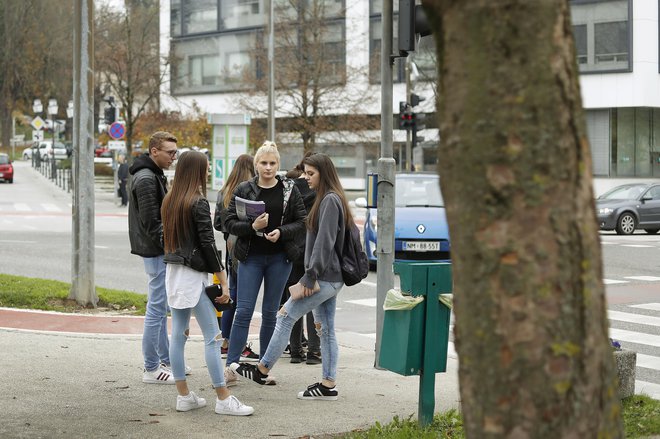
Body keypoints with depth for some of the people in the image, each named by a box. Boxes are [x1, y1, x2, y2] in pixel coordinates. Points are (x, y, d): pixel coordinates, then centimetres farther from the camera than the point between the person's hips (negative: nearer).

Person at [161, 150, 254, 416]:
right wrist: (223, 281, -12)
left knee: (178, 334, 9)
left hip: (173, 271, 9)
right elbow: (208, 244, -15)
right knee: (212, 336, -5)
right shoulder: (198, 203, -14)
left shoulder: (169, 202, 10)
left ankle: (184, 396, 13)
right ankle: (224, 400, -4)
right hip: (193, 274, -8)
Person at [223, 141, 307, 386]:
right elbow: (230, 223, -1)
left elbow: (302, 222, 2)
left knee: (270, 313, 7)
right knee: (243, 311, -7)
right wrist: (252, 226, -19)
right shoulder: (243, 190, 1)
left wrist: (281, 232, -15)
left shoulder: (289, 190, 3)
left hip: (279, 258, 1)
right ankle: (231, 366, -5)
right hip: (251, 257, -1)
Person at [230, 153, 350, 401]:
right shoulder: (326, 200, 17)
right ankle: (328, 385, 11)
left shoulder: (330, 200, -15)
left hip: (324, 278, -10)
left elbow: (324, 242, -20)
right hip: (330, 278, 10)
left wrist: (309, 277, -20)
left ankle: (262, 370, 3)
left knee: (286, 316, -4)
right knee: (325, 330, 9)